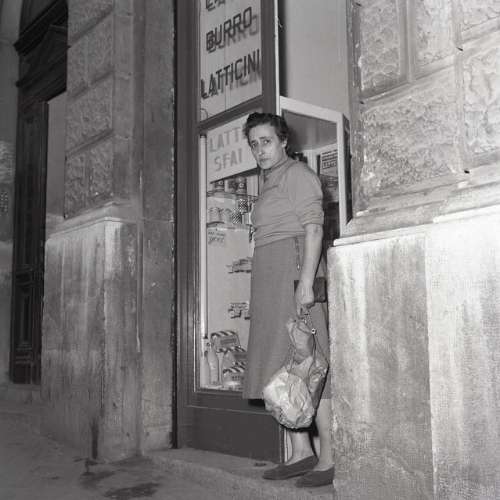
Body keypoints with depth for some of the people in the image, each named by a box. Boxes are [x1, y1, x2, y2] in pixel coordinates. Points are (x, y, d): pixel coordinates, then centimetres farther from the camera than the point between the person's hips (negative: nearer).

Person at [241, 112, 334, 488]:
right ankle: (302, 452, 11)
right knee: (279, 369, 6)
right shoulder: (270, 182, 25)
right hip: (271, 282, 10)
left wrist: (306, 282, -23)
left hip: (294, 274, -9)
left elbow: (313, 228, -14)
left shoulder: (296, 174, -2)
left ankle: (330, 458, -6)